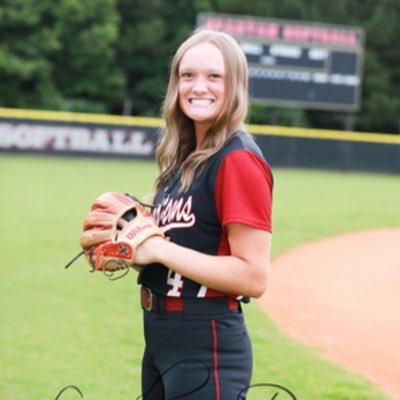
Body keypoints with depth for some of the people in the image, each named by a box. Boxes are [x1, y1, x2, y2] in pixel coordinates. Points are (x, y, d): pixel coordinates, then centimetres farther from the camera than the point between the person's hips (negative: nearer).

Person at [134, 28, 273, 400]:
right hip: (160, 336, 9)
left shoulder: (239, 160, -15)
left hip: (208, 344, -9)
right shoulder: (183, 157, 11)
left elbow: (253, 276, -21)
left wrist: (159, 250, -20)